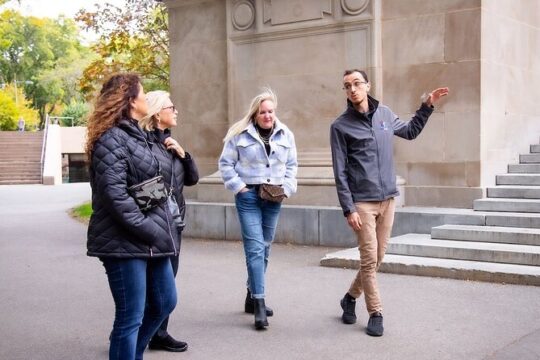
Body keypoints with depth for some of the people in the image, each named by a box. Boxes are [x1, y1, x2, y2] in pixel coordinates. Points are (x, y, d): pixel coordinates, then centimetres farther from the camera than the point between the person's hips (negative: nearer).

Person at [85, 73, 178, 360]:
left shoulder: (135, 135, 17)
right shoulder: (112, 138, -13)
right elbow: (114, 194, -22)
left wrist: (159, 228, 11)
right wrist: (148, 230, -19)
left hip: (150, 239, 10)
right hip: (125, 242, -10)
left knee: (164, 302, 17)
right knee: (131, 317, -2)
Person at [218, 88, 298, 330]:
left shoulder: (285, 135, 8)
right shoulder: (240, 135, -4)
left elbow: (291, 165, 15)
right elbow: (226, 164, 1)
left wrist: (287, 188, 2)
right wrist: (239, 187, -7)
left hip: (273, 198, 5)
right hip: (248, 196, -5)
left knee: (265, 248, 12)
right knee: (255, 248, -11)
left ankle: (252, 297, 27)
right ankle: (259, 303, -10)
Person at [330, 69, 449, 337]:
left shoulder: (385, 114, 9)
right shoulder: (341, 126, -5)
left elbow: (410, 132, 28)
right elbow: (340, 172, -7)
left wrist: (427, 105, 20)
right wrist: (348, 209, -12)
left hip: (388, 198, 5)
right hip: (362, 202, -5)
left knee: (377, 258, 11)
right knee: (369, 259, -4)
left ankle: (351, 297, 31)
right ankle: (375, 314, 9)